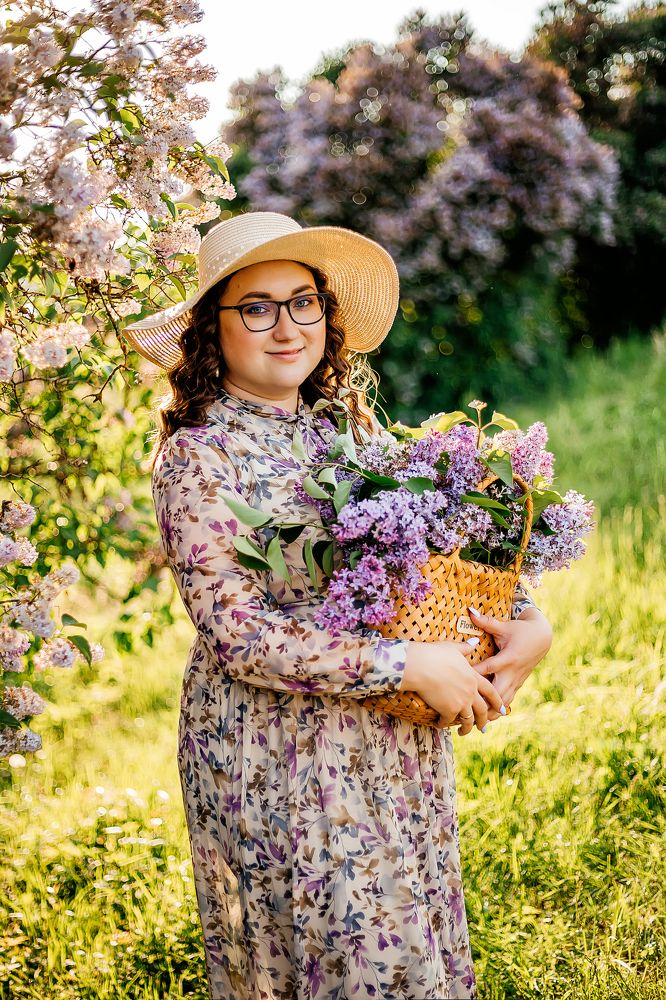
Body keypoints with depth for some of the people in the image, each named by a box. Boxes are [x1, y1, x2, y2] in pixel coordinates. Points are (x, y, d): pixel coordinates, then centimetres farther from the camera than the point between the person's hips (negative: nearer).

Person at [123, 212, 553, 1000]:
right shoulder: (196, 458, -11)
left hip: (396, 749, 6)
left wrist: (527, 622, -7)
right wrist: (411, 666, -19)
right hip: (275, 762, -5)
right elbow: (238, 633, -19)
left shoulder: (349, 426, 6)